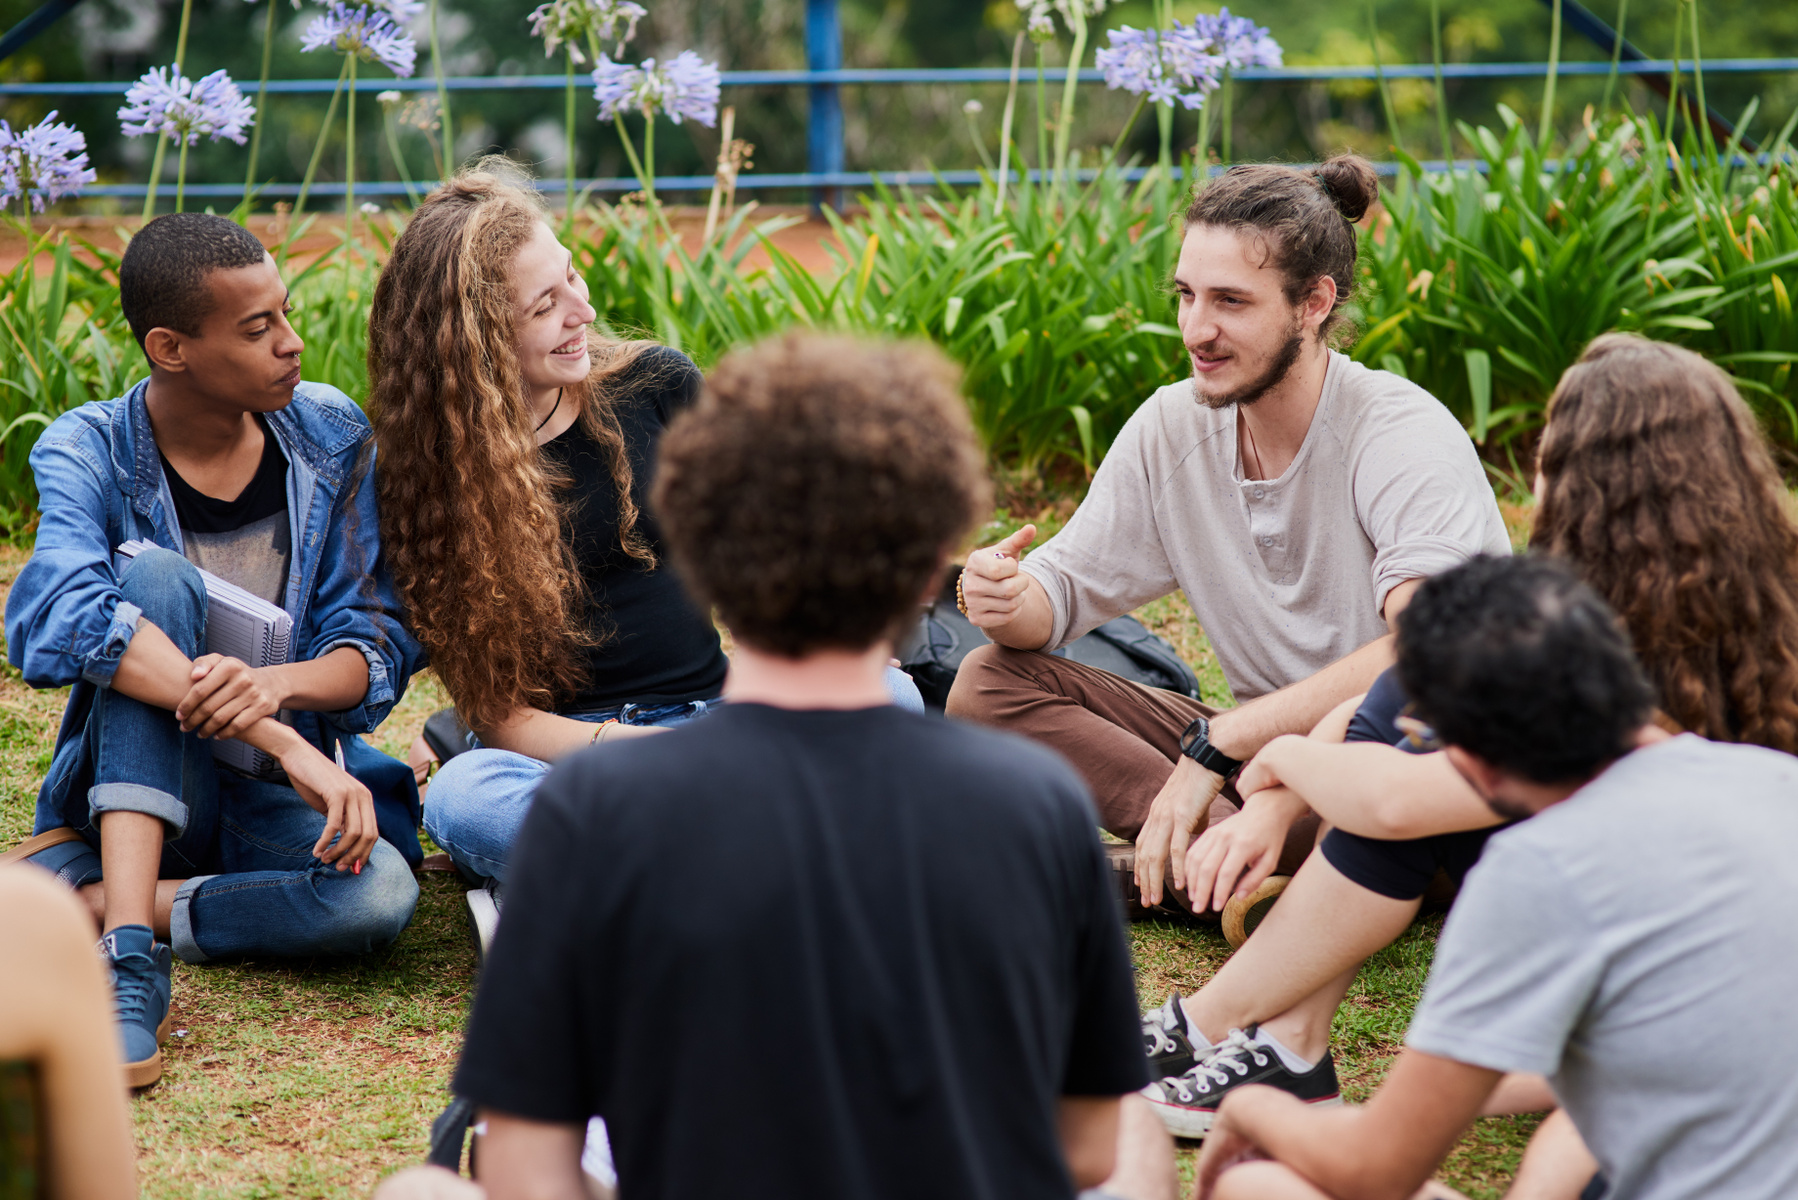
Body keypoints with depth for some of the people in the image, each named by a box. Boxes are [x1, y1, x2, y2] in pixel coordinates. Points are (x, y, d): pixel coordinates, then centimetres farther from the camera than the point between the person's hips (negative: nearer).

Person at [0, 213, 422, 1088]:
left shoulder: (331, 436, -2)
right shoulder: (86, 452, -11)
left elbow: (378, 641, -5)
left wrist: (278, 685, -31)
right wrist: (280, 741, -42)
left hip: (278, 796, 1)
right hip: (137, 779, -1)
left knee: (379, 891, -33)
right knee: (156, 576, -30)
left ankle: (74, 892, -19)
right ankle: (130, 961, -38)